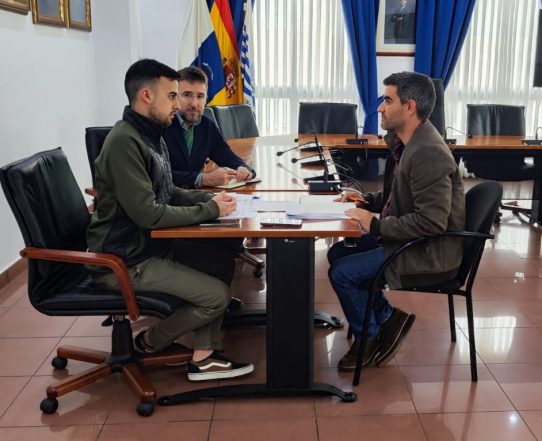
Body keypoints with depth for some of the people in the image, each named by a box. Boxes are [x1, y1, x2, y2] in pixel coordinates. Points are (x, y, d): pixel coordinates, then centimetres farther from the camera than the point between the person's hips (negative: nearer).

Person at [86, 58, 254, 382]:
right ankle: (150, 342, 13)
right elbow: (148, 214, -28)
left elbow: (167, 193, 17)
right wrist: (210, 210, -17)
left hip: (153, 243, 10)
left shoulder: (151, 135, 8)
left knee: (223, 263, 7)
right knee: (217, 295, -10)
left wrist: (210, 198, -1)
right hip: (126, 260, -10)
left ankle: (204, 356, 11)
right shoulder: (124, 141, -23)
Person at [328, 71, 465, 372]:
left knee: (342, 272, -13)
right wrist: (368, 201, 3)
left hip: (428, 253, -10)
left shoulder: (429, 154, -26)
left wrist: (376, 225, -23)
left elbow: (431, 222, -29)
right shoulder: (404, 141, 3)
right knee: (338, 252, 10)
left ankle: (368, 337, 13)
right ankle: (387, 319, 20)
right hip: (406, 238, 10)